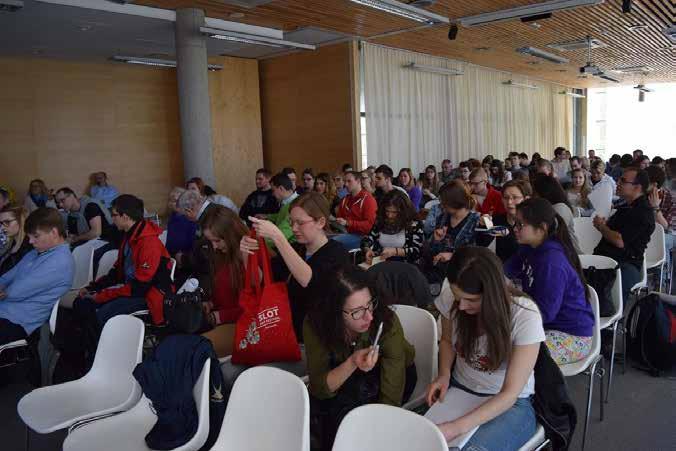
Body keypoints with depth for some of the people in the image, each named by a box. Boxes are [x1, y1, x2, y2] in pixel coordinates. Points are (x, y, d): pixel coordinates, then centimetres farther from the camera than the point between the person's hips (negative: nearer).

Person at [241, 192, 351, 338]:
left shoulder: (338, 253, -11)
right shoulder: (295, 249, 8)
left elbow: (308, 280, -30)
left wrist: (277, 237, -33)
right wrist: (247, 253, -15)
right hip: (292, 333, 5)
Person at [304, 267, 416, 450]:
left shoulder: (387, 322, -35)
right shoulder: (316, 323, -28)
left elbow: (391, 397, -32)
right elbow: (319, 388, -27)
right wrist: (351, 363, -43)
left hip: (383, 376, -2)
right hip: (342, 383, 2)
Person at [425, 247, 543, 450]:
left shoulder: (525, 316, -24)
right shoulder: (451, 298, -14)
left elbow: (510, 393, -21)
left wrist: (457, 427, -30)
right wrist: (444, 374, -11)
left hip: (511, 405, -3)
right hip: (457, 390, 4)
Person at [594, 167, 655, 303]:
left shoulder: (643, 213, -8)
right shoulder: (626, 206, 23)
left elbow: (620, 241, -17)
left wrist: (601, 226, 0)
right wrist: (603, 223, 10)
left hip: (625, 265, -8)